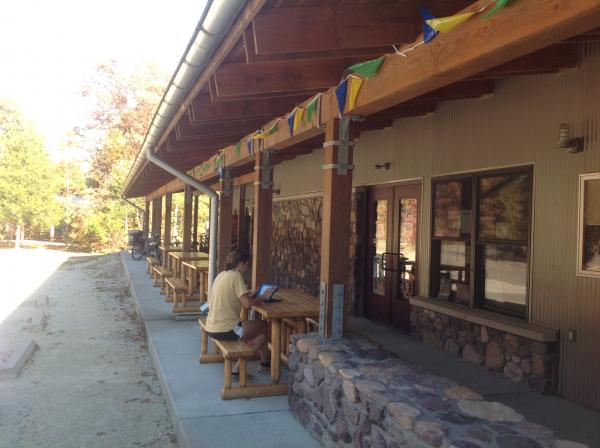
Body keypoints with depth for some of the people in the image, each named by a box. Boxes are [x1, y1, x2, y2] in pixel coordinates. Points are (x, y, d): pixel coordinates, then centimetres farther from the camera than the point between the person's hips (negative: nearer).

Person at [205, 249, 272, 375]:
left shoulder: (222, 275, 12)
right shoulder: (236, 275, -14)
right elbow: (248, 303, -21)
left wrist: (247, 295, 14)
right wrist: (263, 297, -5)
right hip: (224, 330, -9)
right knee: (264, 326, 6)